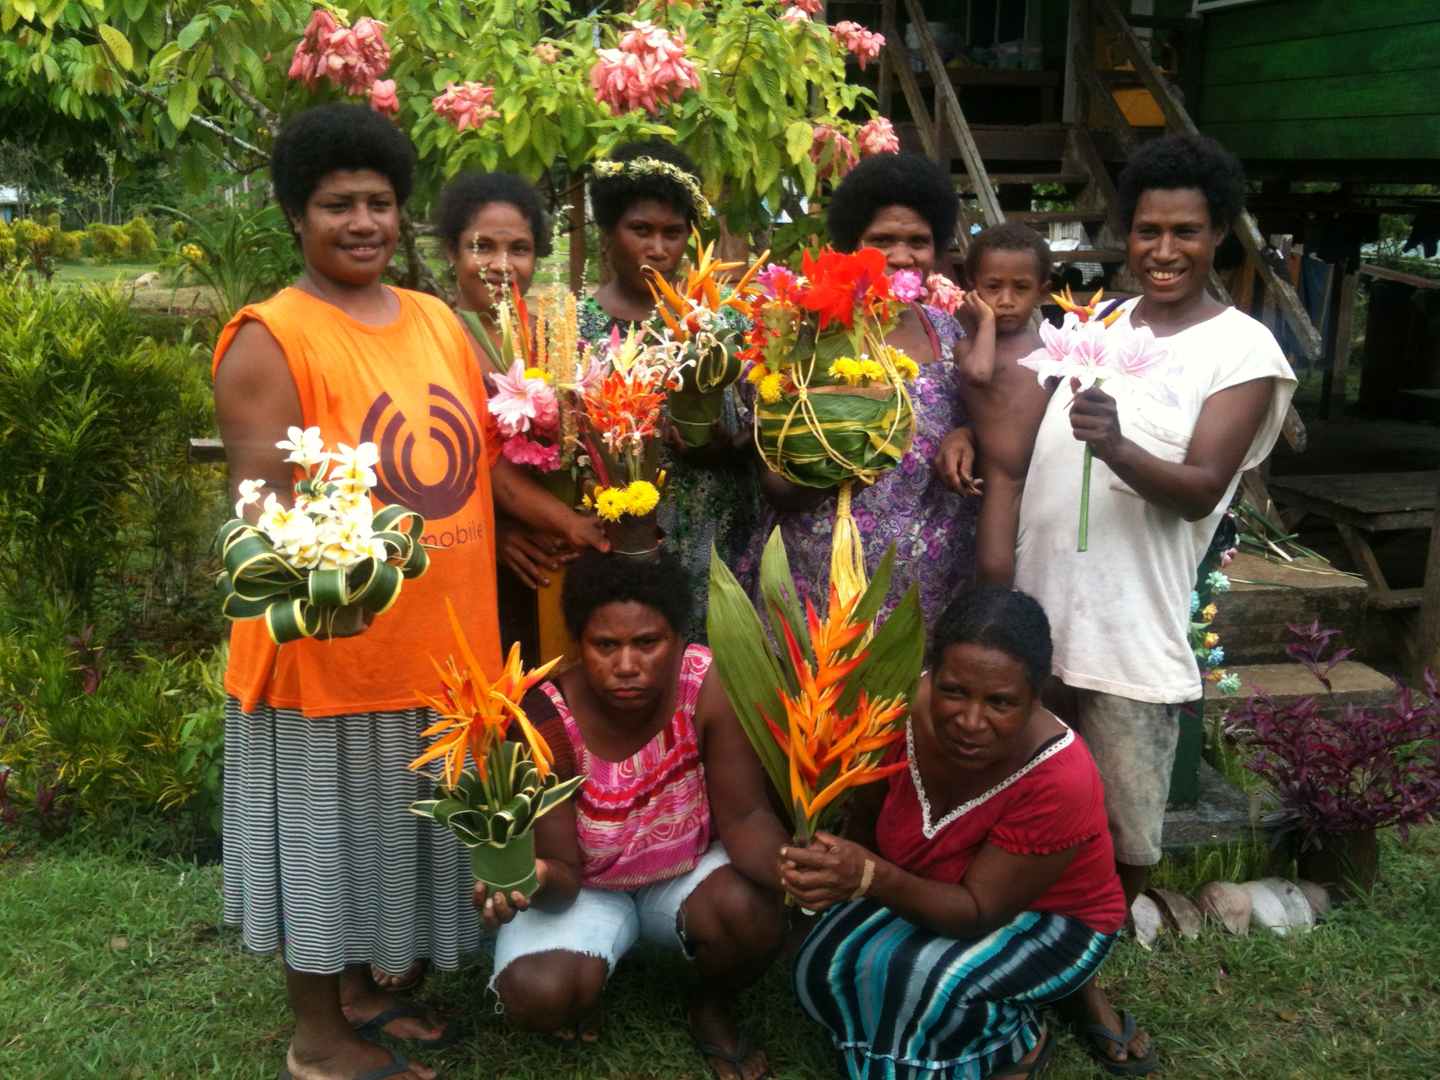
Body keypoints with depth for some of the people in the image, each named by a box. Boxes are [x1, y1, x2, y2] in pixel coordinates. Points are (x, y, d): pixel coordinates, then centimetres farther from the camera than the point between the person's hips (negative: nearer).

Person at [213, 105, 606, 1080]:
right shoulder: (271, 339, -12)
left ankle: (361, 993, 41)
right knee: (328, 839, 9)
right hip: (331, 648, -6)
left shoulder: (438, 320, 9)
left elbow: (481, 454, 16)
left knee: (393, 835, 20)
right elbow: (265, 504, -18)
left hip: (440, 644, 7)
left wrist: (564, 521, 10)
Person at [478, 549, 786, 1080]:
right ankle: (585, 985, 13)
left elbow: (744, 816, -23)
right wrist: (535, 878, -48)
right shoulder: (546, 721, -27)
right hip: (587, 886, -1)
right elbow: (563, 870, -22)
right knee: (536, 995, -27)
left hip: (687, 871, 1)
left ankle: (713, 1008, 4)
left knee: (751, 912, -31)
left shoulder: (711, 686, -26)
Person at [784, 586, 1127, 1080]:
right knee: (825, 969, -15)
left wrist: (872, 877, -45)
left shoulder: (1059, 781, -35)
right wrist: (845, 871, -17)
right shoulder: (908, 708, -24)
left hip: (1051, 920, -5)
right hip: (932, 891, 5)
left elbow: (979, 912, -31)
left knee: (915, 979, -30)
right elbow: (868, 814, -3)